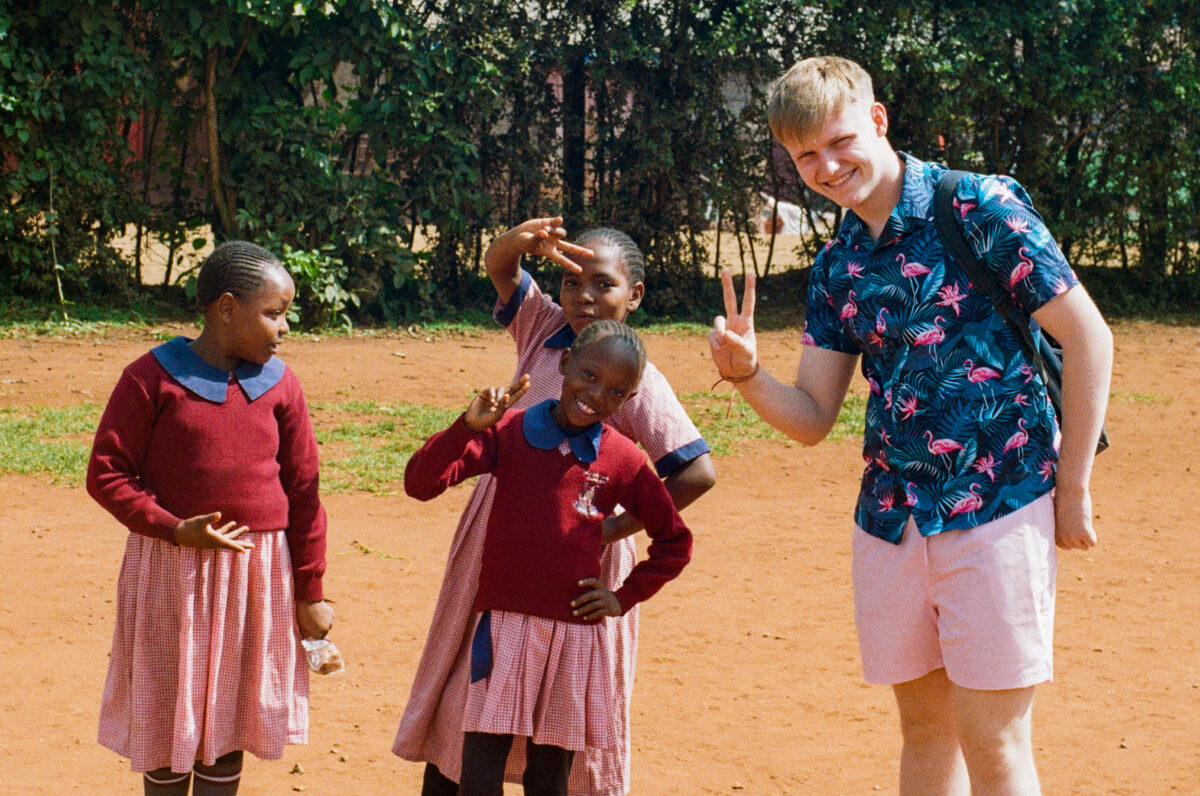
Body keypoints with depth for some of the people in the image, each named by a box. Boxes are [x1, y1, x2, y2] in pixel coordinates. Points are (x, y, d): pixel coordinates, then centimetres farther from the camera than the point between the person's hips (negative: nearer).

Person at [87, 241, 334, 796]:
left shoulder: (279, 384, 3)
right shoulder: (153, 377, -7)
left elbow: (303, 493, 7)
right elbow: (106, 474, -6)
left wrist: (308, 592, 8)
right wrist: (176, 529, -18)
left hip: (257, 572, 3)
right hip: (171, 569, -3)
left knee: (229, 721, 9)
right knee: (170, 720, 6)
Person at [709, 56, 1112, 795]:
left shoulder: (981, 208, -8)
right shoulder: (838, 264, 11)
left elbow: (1088, 336, -8)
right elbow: (812, 419, 10)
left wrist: (1073, 489, -8)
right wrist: (745, 374, -11)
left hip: (997, 508, -6)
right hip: (890, 518, 6)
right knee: (925, 728, 14)